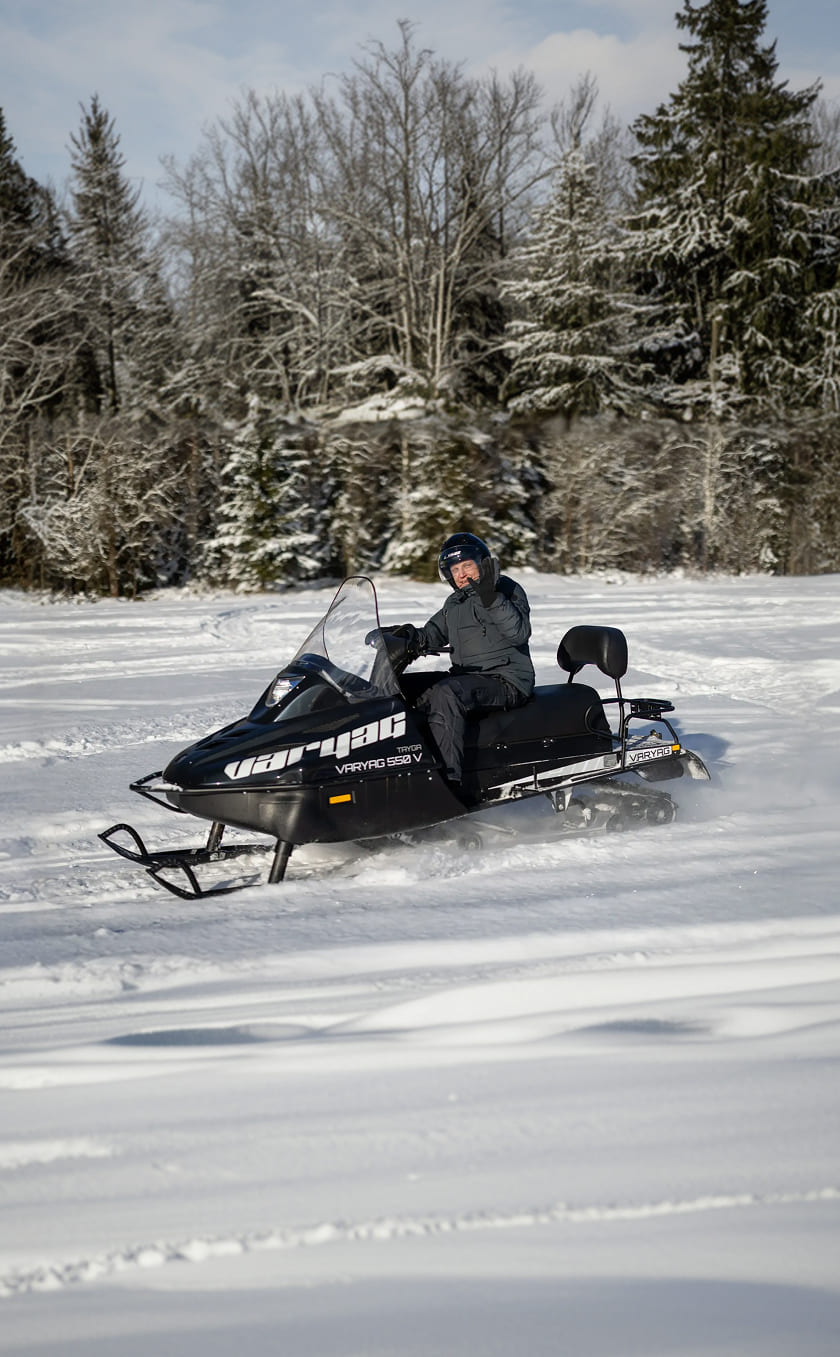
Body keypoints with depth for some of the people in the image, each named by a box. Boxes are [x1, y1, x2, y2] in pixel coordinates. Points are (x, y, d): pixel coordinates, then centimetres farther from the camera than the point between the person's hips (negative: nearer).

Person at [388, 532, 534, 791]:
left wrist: (491, 598, -29)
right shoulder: (455, 603, 20)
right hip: (467, 677, 9)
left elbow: (519, 633, -19)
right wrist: (409, 636, -1)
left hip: (506, 681, -9)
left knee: (445, 693, -35)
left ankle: (447, 777, -43)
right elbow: (432, 634, 22)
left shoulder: (506, 590, -4)